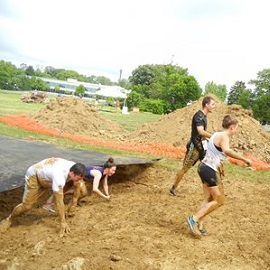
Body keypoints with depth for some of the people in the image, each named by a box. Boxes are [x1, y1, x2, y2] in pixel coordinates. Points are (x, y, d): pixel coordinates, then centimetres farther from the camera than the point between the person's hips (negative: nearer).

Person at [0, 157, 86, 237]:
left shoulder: (75, 169, -24)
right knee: (27, 205, -10)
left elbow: (77, 185, -4)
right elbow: (59, 202, -38)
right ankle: (9, 219, 13)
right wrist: (62, 222, -31)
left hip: (47, 176, 7)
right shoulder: (59, 176, -45)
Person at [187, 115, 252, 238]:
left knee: (209, 199, 15)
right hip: (209, 170, -10)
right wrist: (244, 159, -35)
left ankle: (199, 226, 15)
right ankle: (194, 219, 0)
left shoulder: (217, 134, 14)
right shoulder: (224, 136, -16)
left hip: (204, 168, 10)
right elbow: (226, 150, -38)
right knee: (219, 200, 1)